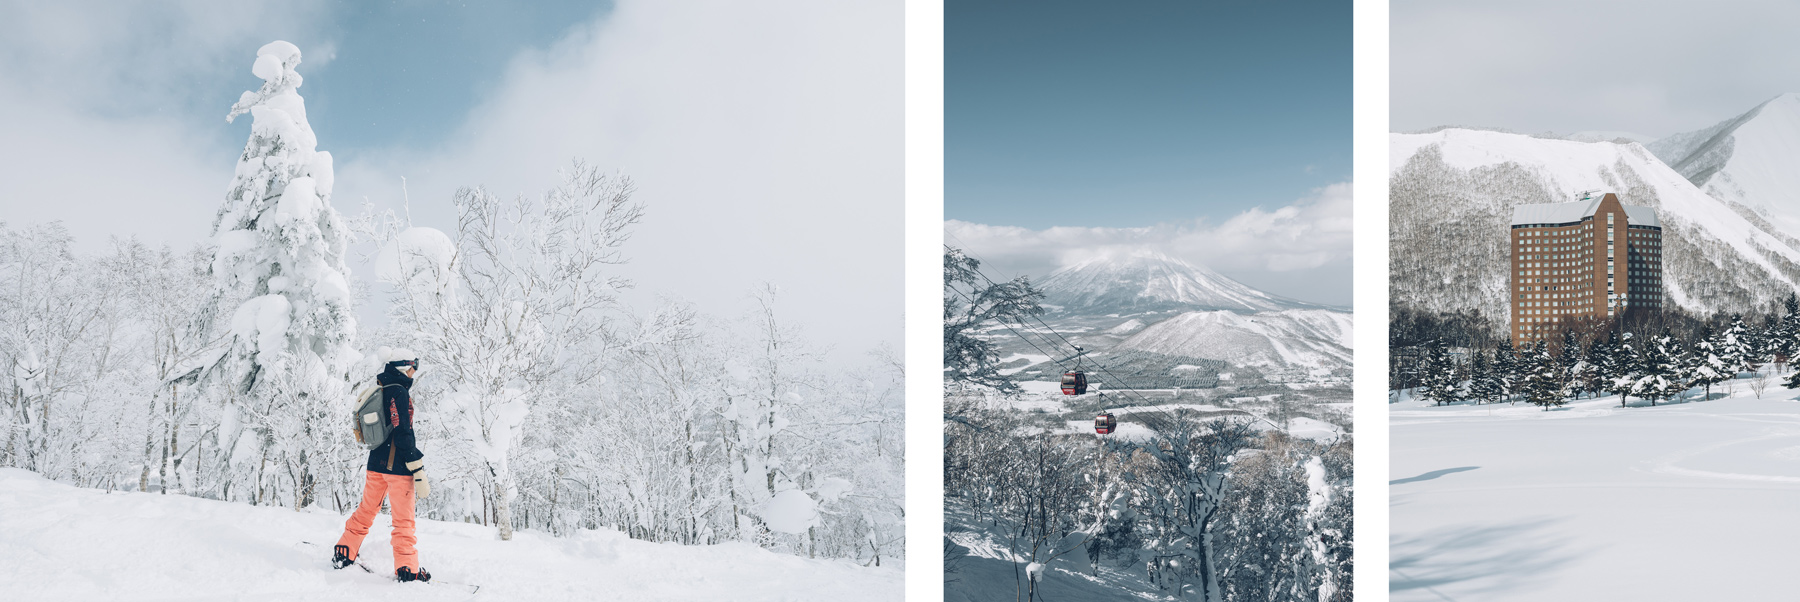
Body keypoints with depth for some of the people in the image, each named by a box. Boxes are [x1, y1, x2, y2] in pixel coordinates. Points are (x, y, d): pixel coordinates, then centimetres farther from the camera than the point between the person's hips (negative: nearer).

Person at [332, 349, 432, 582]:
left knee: (366, 510, 21)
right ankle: (407, 569, -2)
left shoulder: (377, 390, 11)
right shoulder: (399, 392, -16)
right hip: (397, 466, -8)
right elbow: (403, 434, -21)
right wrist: (418, 472, -20)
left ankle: (343, 554, 28)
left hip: (376, 462, 8)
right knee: (403, 519, -3)